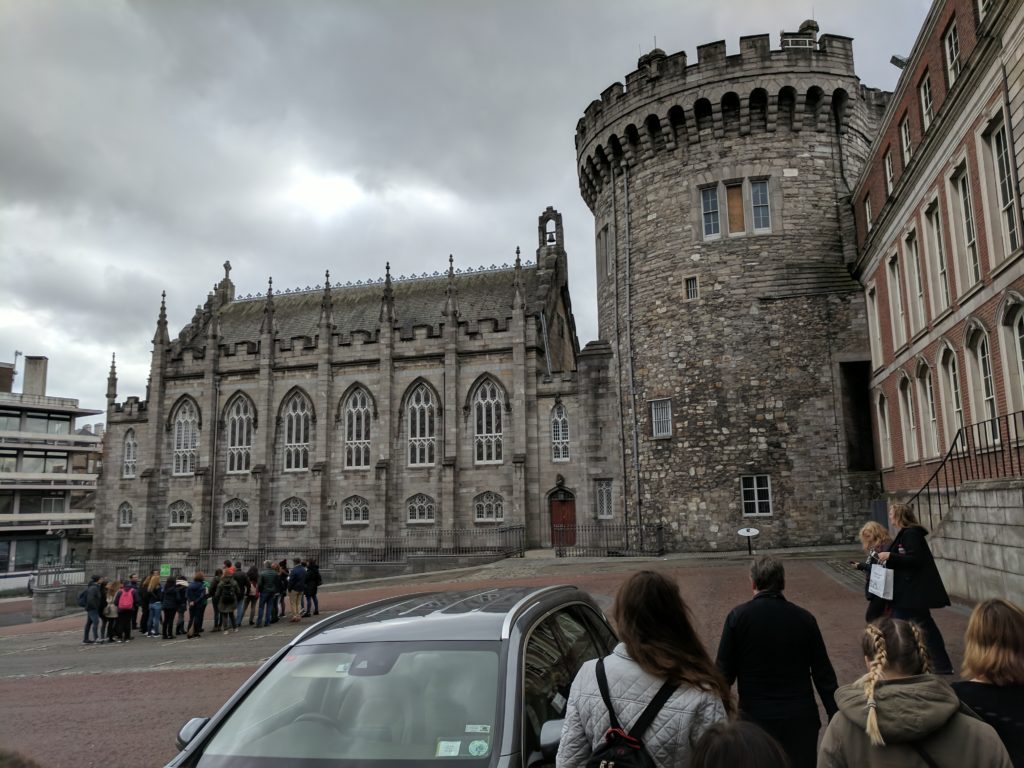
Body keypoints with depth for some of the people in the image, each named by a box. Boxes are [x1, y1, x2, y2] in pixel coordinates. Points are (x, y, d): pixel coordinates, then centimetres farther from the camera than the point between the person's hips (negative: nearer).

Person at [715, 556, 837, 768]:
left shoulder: (738, 617, -10)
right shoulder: (804, 618, -4)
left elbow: (725, 672, -7)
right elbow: (823, 673, 0)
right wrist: (836, 717, 9)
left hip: (755, 717, -1)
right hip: (801, 717, 2)